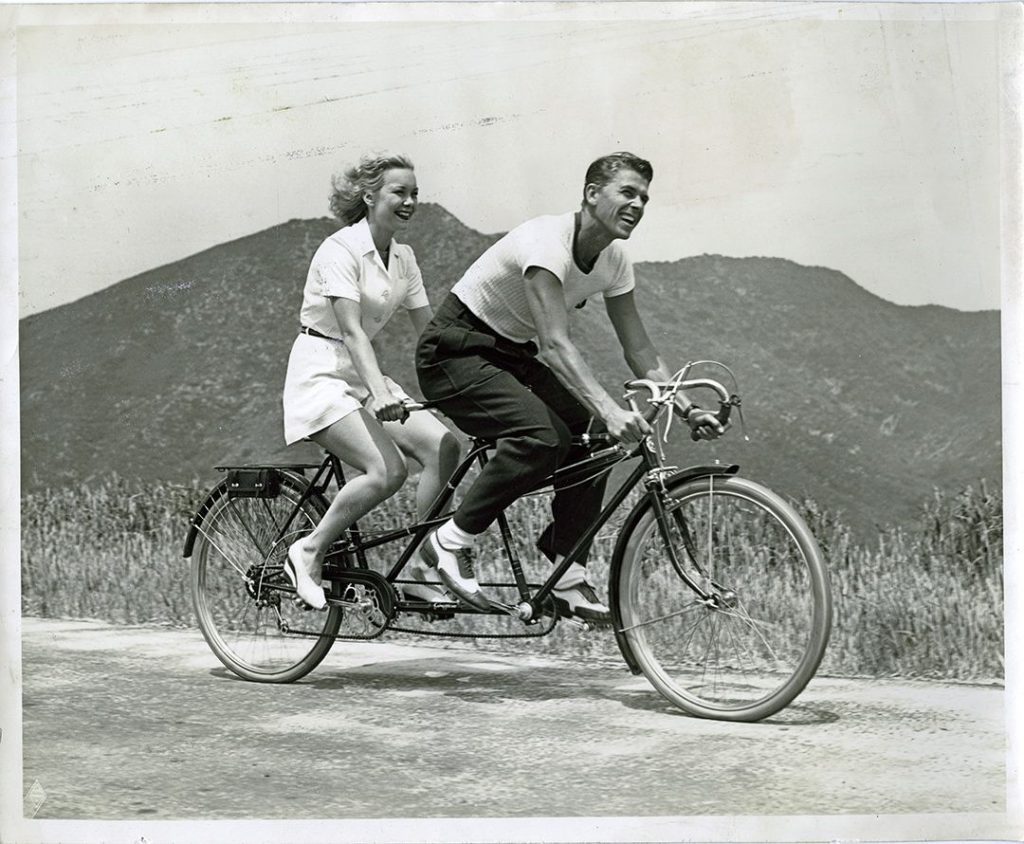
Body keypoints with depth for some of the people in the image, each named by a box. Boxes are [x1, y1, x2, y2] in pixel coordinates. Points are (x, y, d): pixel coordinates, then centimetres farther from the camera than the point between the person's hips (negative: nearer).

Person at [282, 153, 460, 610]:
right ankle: (308, 553, -7)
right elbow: (351, 331, -25)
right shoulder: (340, 250, -15)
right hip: (321, 371, -7)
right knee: (388, 469, -26)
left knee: (443, 445, -14)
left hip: (361, 372, 7)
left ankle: (422, 569, -5)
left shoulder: (402, 257, 8)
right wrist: (379, 395, -38)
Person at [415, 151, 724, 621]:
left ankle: (567, 579, -3)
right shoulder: (548, 243, -28)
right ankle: (450, 543, -16)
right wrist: (610, 410, -50)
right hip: (456, 352, -8)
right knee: (543, 437, -30)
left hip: (511, 355, 8)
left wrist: (686, 408, -12)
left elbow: (640, 351, 1)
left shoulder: (613, 260, -2)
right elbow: (555, 344, -39)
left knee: (595, 436, -11)